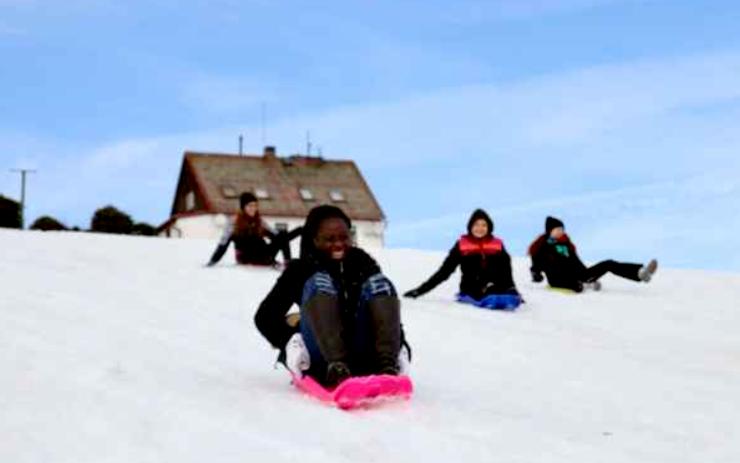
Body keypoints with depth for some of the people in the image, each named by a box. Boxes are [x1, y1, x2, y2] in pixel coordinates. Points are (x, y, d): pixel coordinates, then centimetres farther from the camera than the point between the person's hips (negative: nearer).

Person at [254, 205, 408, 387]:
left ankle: (388, 364, -37)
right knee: (319, 282, -21)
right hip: (321, 361, -2)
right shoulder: (301, 270, 6)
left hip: (363, 358, 2)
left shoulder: (363, 263, 13)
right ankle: (336, 366, -45)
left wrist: (399, 343, -7)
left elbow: (388, 310, 12)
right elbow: (266, 316, 0)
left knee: (377, 282, -14)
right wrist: (290, 341, -18)